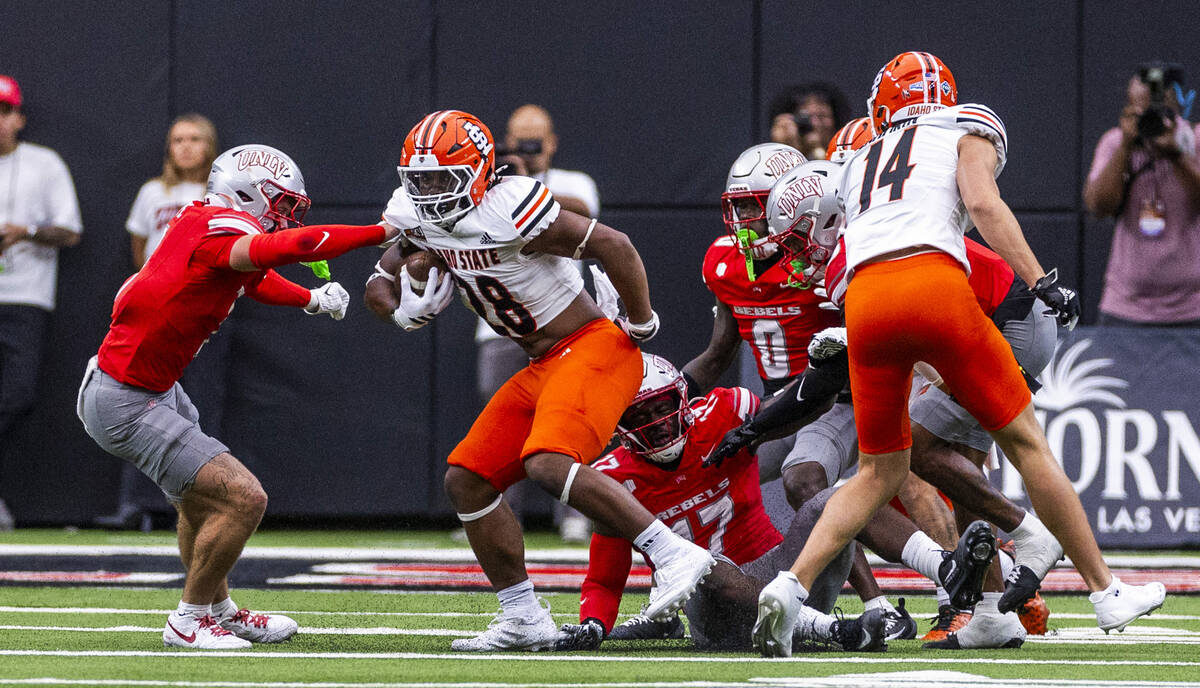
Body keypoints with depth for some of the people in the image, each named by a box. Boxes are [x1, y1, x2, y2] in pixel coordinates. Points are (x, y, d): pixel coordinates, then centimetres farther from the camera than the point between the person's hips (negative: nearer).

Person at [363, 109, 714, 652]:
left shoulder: (508, 210, -22)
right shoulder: (419, 219, 4)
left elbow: (614, 246, -22)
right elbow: (380, 285, 17)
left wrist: (641, 325, -12)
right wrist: (405, 311, -5)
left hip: (592, 349, -10)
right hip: (541, 369, 10)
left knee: (548, 464, -31)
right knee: (468, 481, 7)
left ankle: (674, 555, -28)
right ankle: (524, 620, 14)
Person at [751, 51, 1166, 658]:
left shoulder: (861, 163, 33)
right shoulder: (968, 130, 19)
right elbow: (982, 202, 0)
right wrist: (1041, 281, -5)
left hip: (864, 299, 4)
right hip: (934, 286, -4)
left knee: (880, 472, 17)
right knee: (1025, 442, 9)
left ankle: (790, 586, -2)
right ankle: (1107, 594, 13)